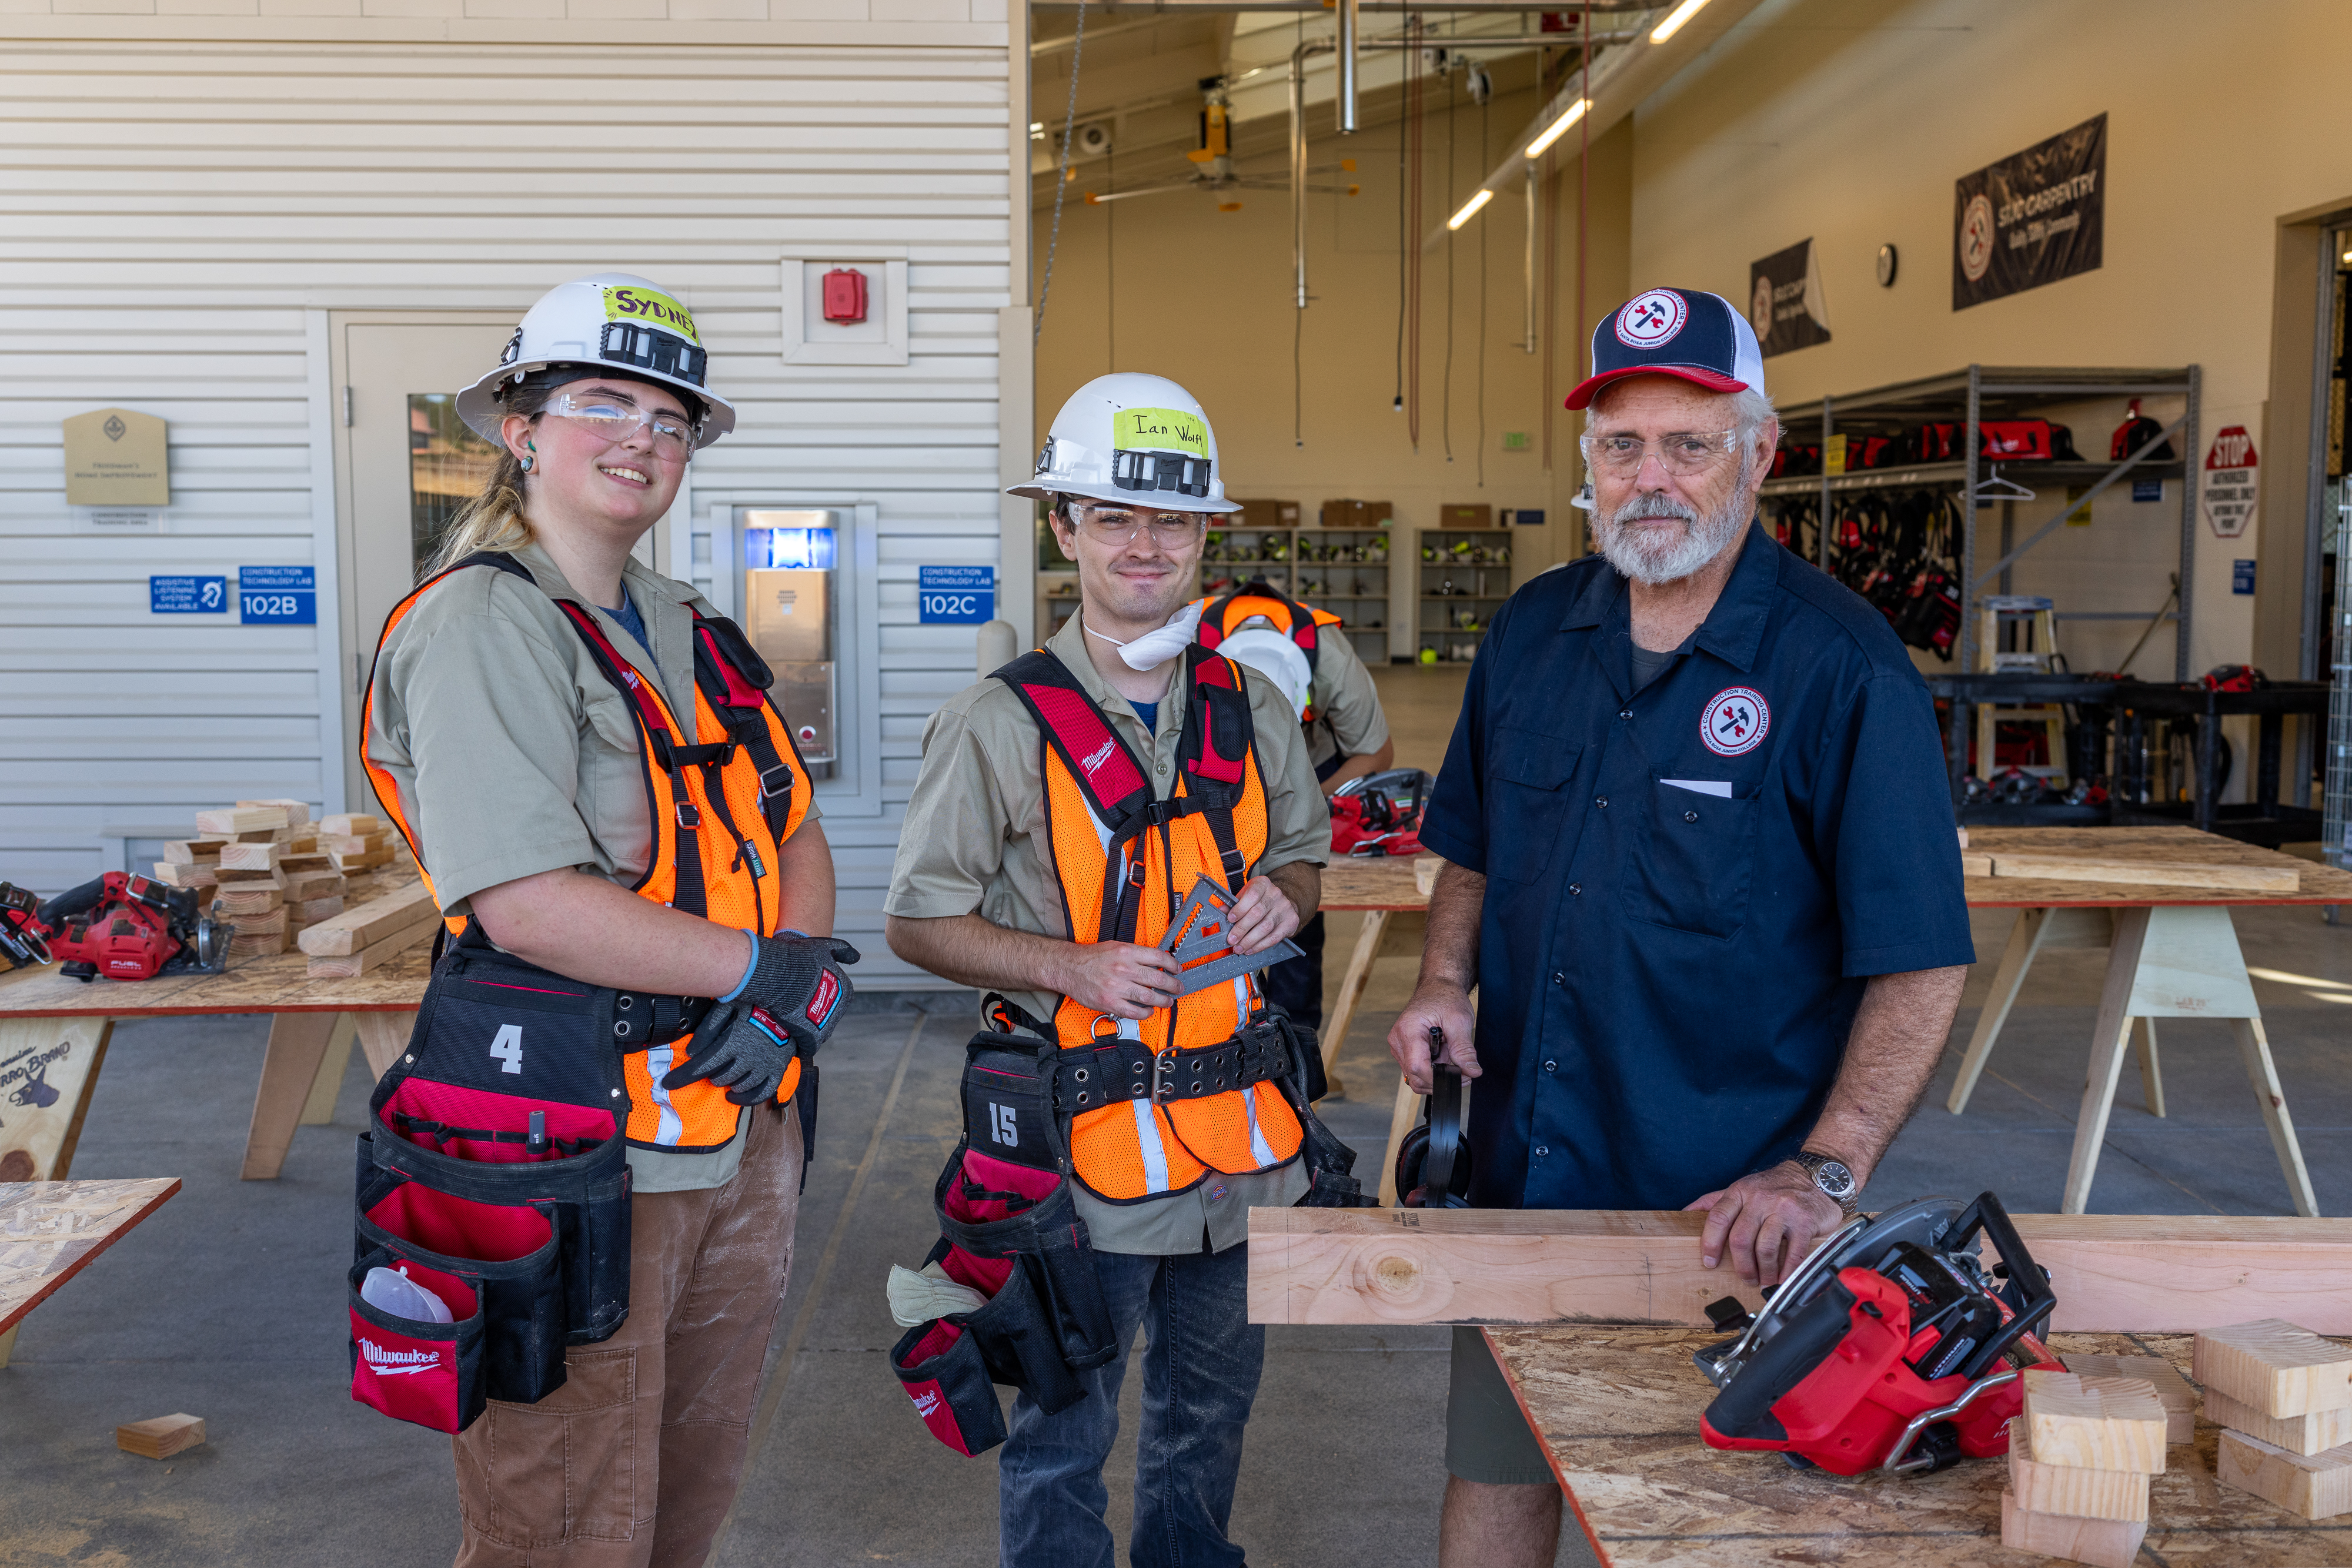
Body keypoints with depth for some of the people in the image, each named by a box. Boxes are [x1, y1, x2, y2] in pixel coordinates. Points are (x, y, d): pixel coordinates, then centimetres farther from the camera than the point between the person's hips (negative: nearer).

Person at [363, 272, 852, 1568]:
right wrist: (757, 968, -19)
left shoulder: (686, 631, 13)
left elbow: (794, 830, 11)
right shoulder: (479, 626, -14)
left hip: (741, 1120, 8)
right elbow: (526, 902, -25)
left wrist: (804, 968, -10)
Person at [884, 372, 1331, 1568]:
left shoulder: (1251, 708, 5)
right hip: (1085, 1137, -5)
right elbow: (918, 922, -6)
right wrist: (1073, 966, -20)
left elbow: (1303, 853, 19)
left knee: (1212, 1404, 22)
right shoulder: (1001, 724, -10)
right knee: (1060, 1433, 10)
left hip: (1240, 1127, 5)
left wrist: (1280, 895, -5)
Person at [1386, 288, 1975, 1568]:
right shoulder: (1531, 634, 4)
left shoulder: (1843, 669, -13)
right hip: (1522, 1181, 5)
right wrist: (1446, 980, 0)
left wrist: (1825, 1171, -21)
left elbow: (1919, 966, -14)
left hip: (1728, 1220, -4)